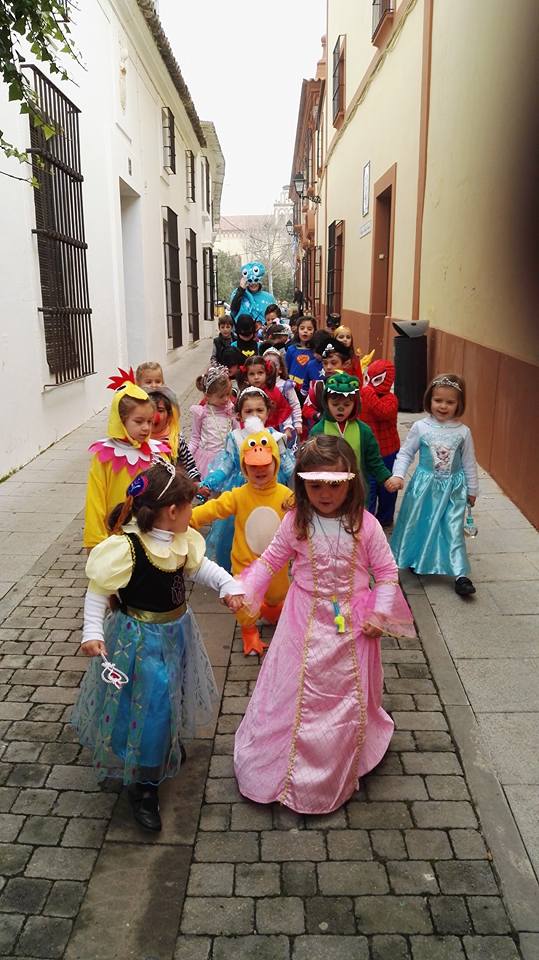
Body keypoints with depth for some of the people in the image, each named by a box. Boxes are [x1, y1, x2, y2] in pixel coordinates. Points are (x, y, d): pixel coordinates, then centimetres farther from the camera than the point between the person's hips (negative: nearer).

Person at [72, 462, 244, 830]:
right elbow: (98, 591, -19)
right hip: (139, 638, -7)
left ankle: (171, 741, 55)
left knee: (171, 693, 26)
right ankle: (143, 785, 20)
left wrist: (227, 584, -5)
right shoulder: (126, 547, -29)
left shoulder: (183, 539, -7)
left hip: (176, 631, 7)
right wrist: (92, 632, -26)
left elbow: (198, 565, 10)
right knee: (146, 704, 1)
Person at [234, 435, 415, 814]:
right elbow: (271, 560, 2)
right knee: (297, 693, 10)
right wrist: (243, 591, -6)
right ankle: (285, 768, 31)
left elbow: (387, 571, -5)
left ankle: (340, 774, 37)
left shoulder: (365, 524, -14)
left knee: (348, 696, 14)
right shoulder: (296, 522, -10)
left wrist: (380, 613, -14)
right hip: (306, 622, 0)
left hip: (352, 623, 0)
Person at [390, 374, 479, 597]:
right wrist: (398, 475, -14)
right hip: (424, 485, 0)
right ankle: (415, 561, 36)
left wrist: (472, 489, 10)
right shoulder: (420, 427, -7)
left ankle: (460, 575, 2)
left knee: (454, 530, -2)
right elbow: (405, 453, 0)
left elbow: (469, 463, 4)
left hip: (453, 488, 0)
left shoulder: (463, 432, -5)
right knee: (417, 525, 12)